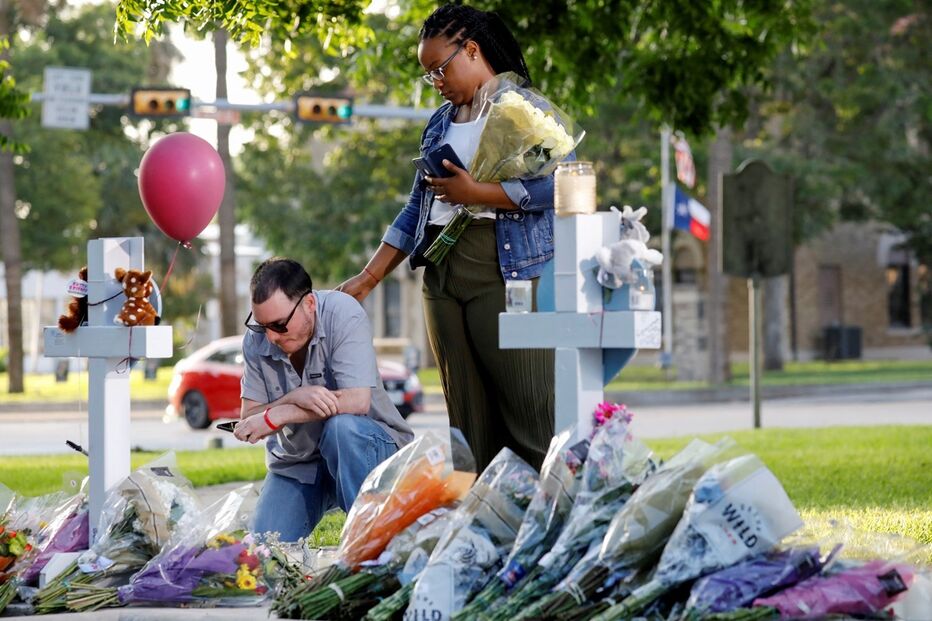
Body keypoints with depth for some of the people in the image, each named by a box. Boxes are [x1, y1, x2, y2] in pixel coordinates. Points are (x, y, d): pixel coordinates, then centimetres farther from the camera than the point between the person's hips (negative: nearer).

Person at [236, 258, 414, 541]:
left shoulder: (342, 313, -20)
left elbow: (357, 401, -30)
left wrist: (275, 416, -26)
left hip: (368, 446, -3)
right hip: (296, 463, 3)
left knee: (341, 426, -38)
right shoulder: (256, 338, -7)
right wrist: (293, 399, -30)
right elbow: (247, 420, -9)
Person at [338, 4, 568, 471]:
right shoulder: (439, 124, 20)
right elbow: (417, 209, 21)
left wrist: (473, 192, -12)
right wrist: (368, 279, 15)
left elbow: (551, 186, -15)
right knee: (466, 418, 4)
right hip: (442, 275, 7)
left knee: (529, 414, -11)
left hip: (506, 271, -7)